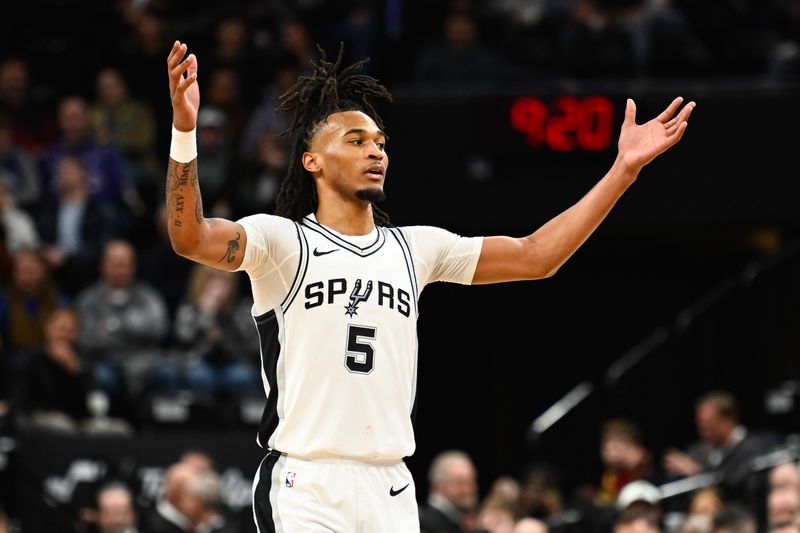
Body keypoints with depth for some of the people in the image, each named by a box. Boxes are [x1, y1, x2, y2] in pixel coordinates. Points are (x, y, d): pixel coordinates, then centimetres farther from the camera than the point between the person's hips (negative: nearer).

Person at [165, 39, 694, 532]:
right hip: (306, 488, -5)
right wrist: (184, 131, -32)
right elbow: (192, 238, -17)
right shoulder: (283, 241, 0)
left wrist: (624, 169, 12)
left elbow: (534, 257, 17)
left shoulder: (415, 248, 16)